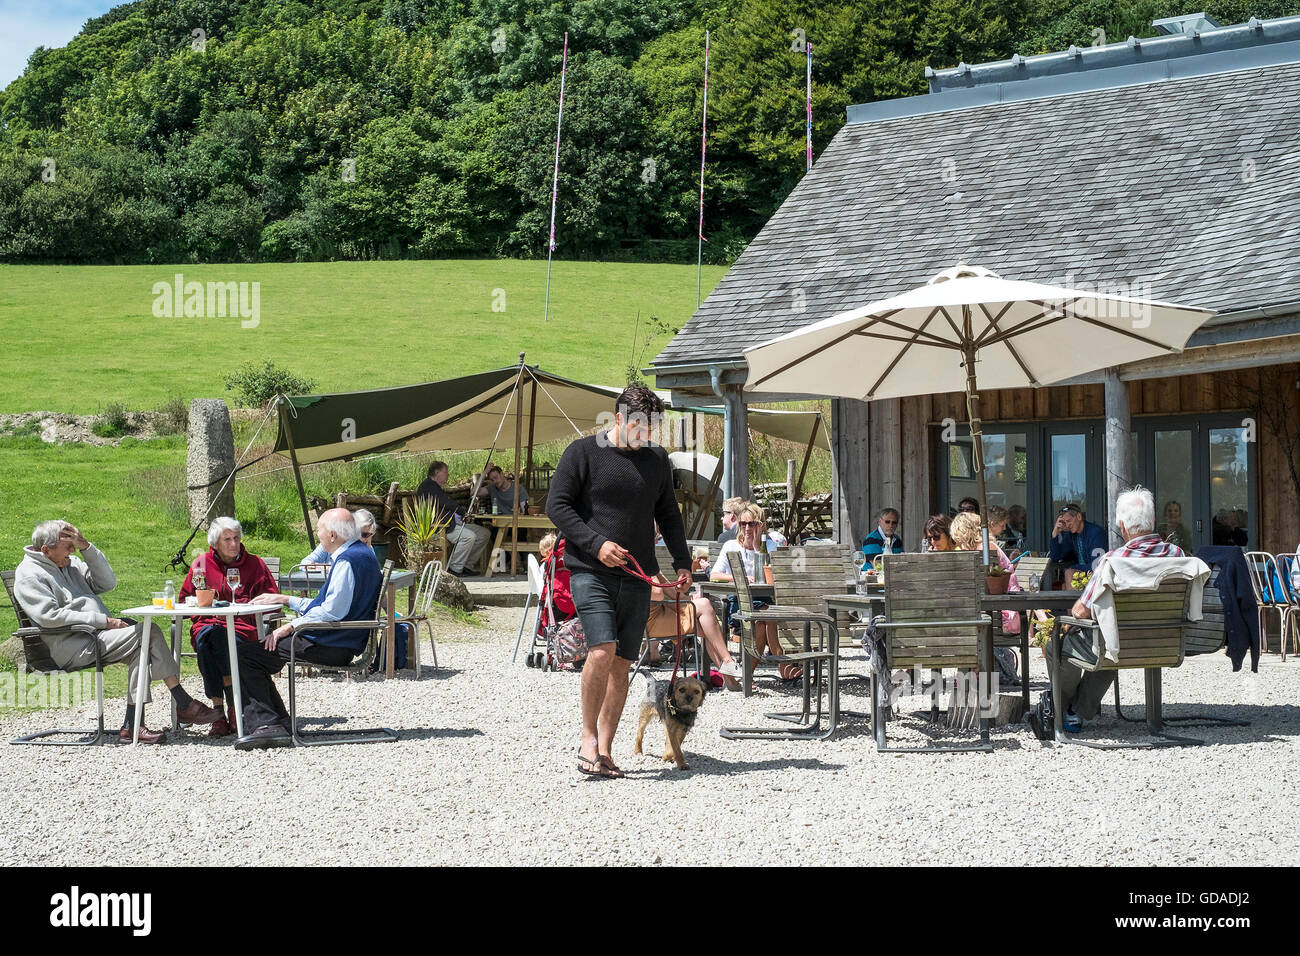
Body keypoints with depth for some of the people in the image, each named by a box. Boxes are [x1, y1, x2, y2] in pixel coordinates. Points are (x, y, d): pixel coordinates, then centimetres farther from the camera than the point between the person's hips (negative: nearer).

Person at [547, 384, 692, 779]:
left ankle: (605, 750, 9)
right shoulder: (583, 453, -2)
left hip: (637, 576, 5)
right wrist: (596, 543, -15)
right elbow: (557, 505, -5)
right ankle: (588, 738, -4)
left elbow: (668, 515, 22)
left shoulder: (657, 460, 13)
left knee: (622, 662, 3)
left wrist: (682, 562, 11)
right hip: (590, 570, -5)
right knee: (602, 650, -20)